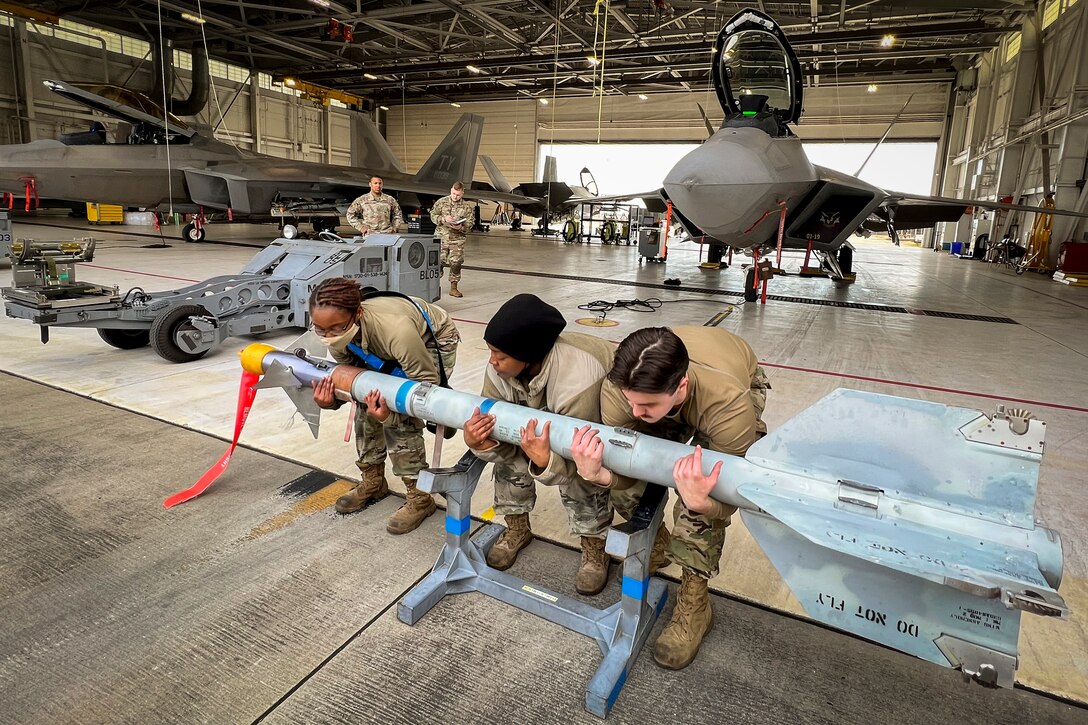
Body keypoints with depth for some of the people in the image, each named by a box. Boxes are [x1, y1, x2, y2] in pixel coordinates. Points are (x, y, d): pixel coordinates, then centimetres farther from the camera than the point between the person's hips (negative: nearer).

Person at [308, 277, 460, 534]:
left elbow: (427, 381, -30)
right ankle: (373, 481, 21)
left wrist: (389, 413, -44)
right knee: (366, 406, -2)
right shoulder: (338, 334, -25)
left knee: (400, 418, -16)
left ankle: (420, 497, 1)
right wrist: (331, 399, -28)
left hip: (434, 341, -6)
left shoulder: (395, 330, -44)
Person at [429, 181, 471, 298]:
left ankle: (453, 287, 12)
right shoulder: (441, 202, 4)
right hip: (441, 237, 0)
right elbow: (433, 215, 4)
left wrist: (460, 227, -21)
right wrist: (443, 219, -14)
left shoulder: (467, 207, 3)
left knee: (456, 263, 0)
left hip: (457, 239, 0)